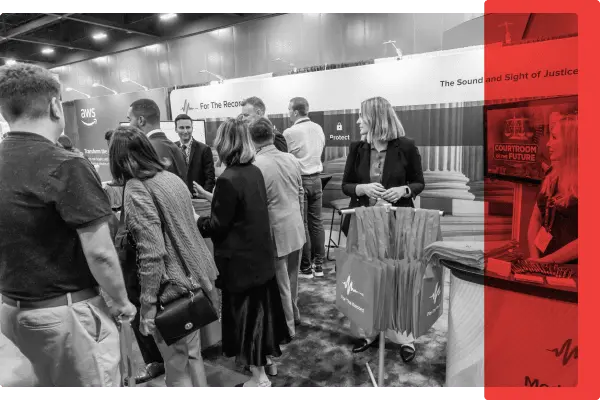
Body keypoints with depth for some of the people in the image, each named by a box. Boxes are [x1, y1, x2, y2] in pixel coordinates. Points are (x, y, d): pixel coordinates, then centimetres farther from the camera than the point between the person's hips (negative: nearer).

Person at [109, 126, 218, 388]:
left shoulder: (136, 189, -15)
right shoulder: (170, 177, 8)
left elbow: (151, 254, -22)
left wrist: (147, 303, -15)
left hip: (173, 287, -8)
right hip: (195, 276, 8)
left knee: (177, 366, 10)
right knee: (192, 354, 23)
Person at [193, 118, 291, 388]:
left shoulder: (228, 179, -22)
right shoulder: (255, 171, 3)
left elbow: (217, 225, -18)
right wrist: (209, 196, 25)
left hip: (240, 259, -8)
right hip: (260, 253, 8)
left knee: (245, 311, 5)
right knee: (259, 305, 22)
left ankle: (259, 377, 19)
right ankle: (264, 355, 43)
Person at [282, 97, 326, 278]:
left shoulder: (290, 133, -12)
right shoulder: (318, 129, 4)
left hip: (299, 180, -5)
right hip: (316, 178, 5)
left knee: (302, 224, 3)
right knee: (316, 222, 11)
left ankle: (306, 267, 11)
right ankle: (318, 265, 19)